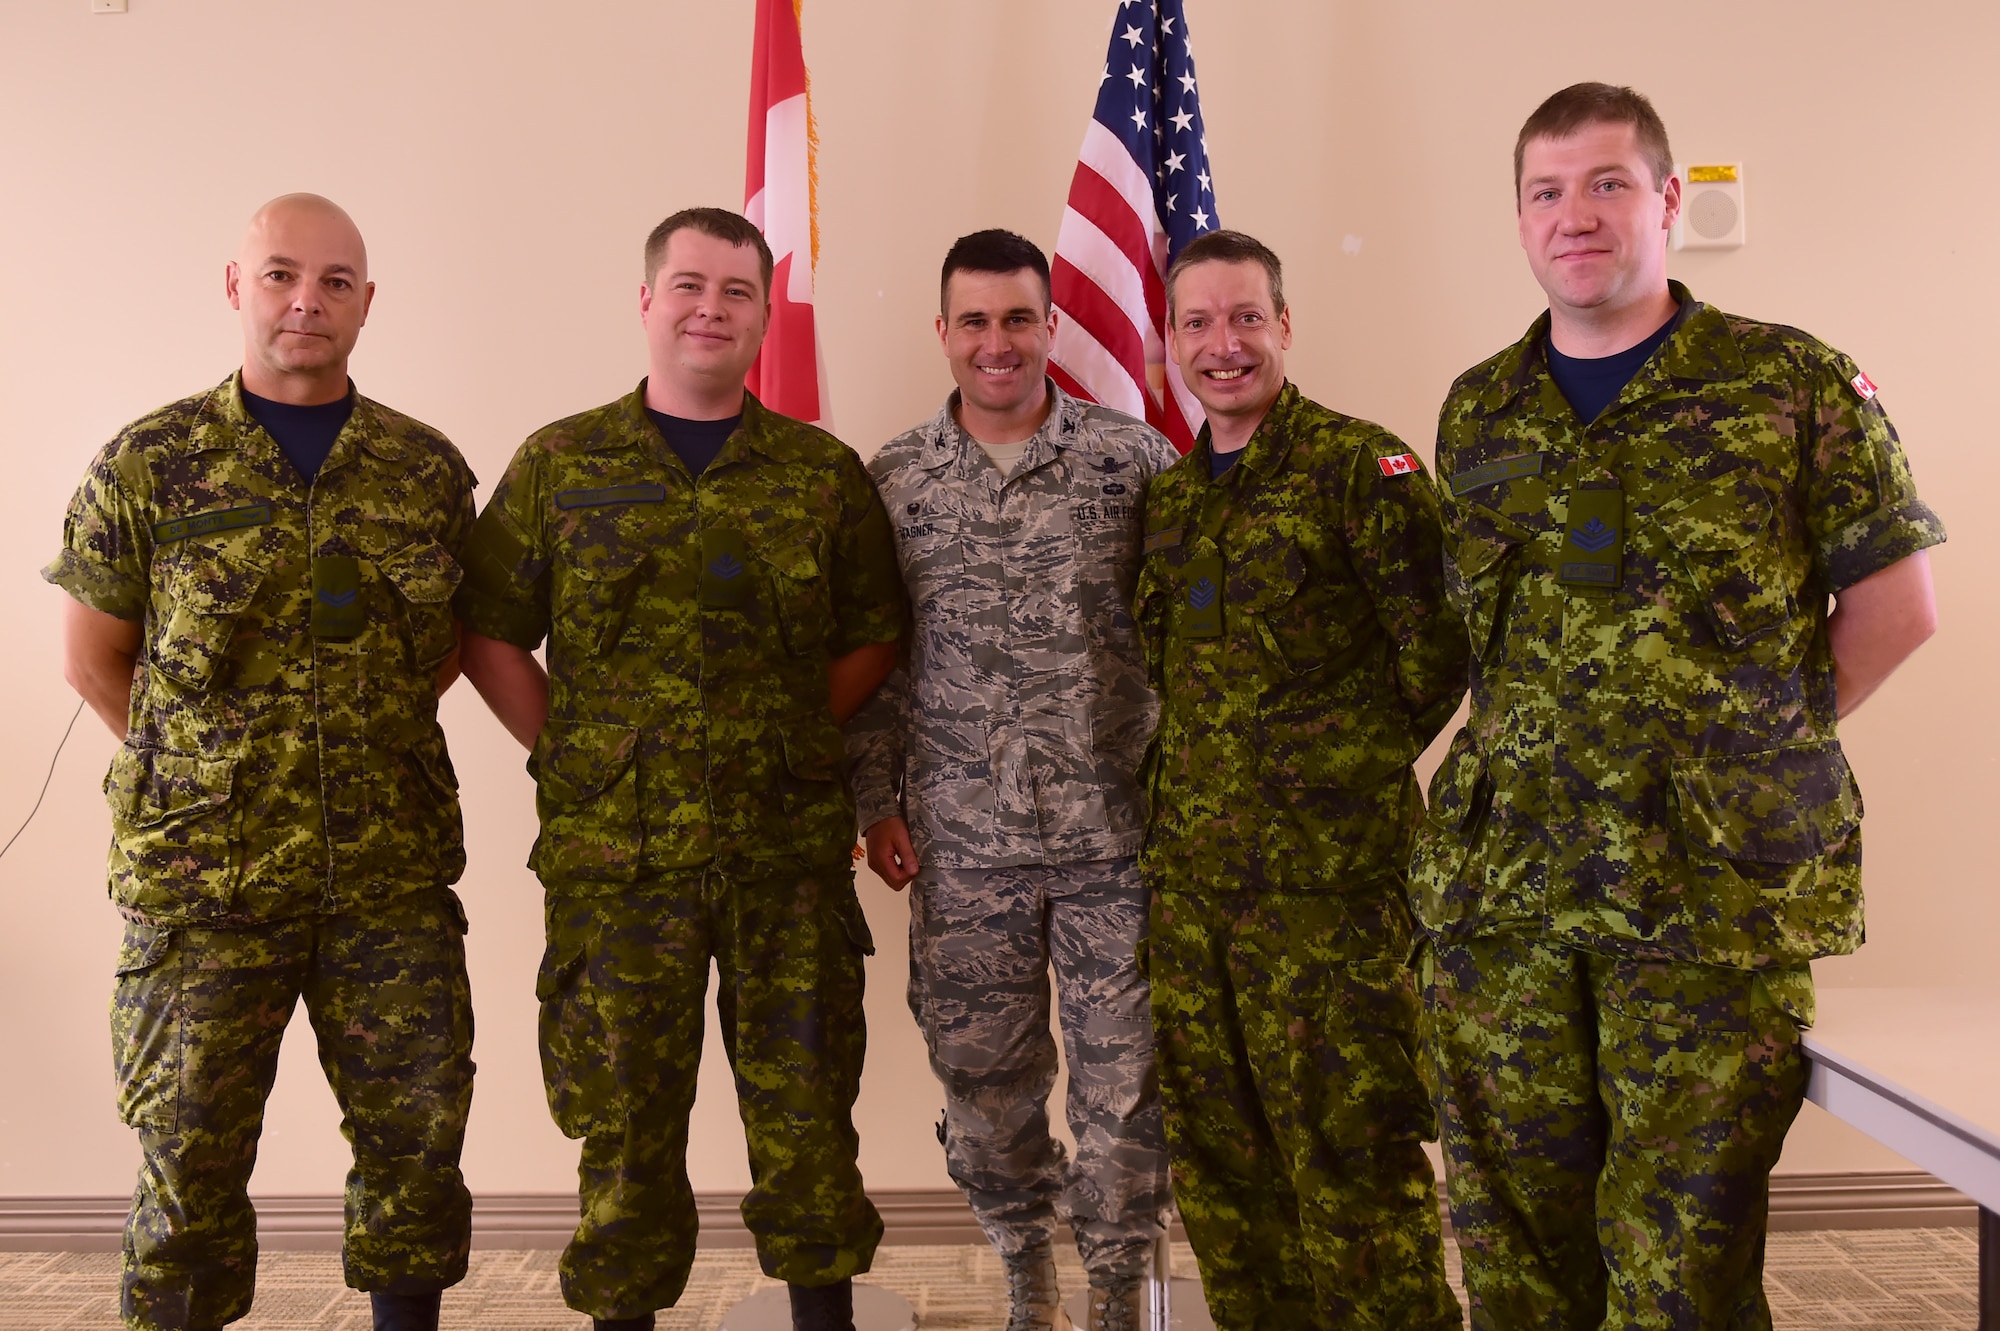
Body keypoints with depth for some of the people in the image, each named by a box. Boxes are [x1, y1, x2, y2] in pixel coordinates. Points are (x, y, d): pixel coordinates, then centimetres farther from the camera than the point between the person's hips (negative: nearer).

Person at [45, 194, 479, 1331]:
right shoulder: (147, 467, 0)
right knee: (190, 1147, 8)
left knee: (418, 1131, 10)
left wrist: (368, 743, 7)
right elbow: (95, 656, 7)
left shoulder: (429, 469, 5)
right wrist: (200, 767, 4)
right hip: (201, 873, -1)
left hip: (396, 872, 2)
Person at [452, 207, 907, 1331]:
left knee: (807, 1113, 9)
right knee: (627, 1124, 9)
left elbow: (873, 635, 12)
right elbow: (491, 633, 7)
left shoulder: (824, 472, 6)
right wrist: (572, 756, 0)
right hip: (614, 854, 0)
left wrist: (793, 740, 3)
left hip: (791, 853, 1)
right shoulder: (559, 466, 5)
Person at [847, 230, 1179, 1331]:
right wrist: (877, 803, 4)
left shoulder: (1132, 457, 0)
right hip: (961, 840, 2)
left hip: (1115, 833, -1)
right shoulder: (893, 480, 4)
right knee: (983, 1080, 11)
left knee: (1123, 1076, 5)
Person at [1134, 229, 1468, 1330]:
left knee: (1349, 1151, 0)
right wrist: (1213, 771, 13)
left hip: (1331, 871, -6)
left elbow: (1440, 646, -7)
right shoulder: (1167, 496, 13)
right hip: (1190, 869, 7)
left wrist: (1353, 767, 0)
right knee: (1216, 1150, 15)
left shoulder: (1361, 466, -7)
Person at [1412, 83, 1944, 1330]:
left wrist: (1772, 743, -1)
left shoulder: (1796, 385, -1)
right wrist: (1547, 752, 10)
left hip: (1719, 893, -3)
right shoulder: (1478, 413, 11)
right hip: (1502, 888, 4)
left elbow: (1895, 600, 2)